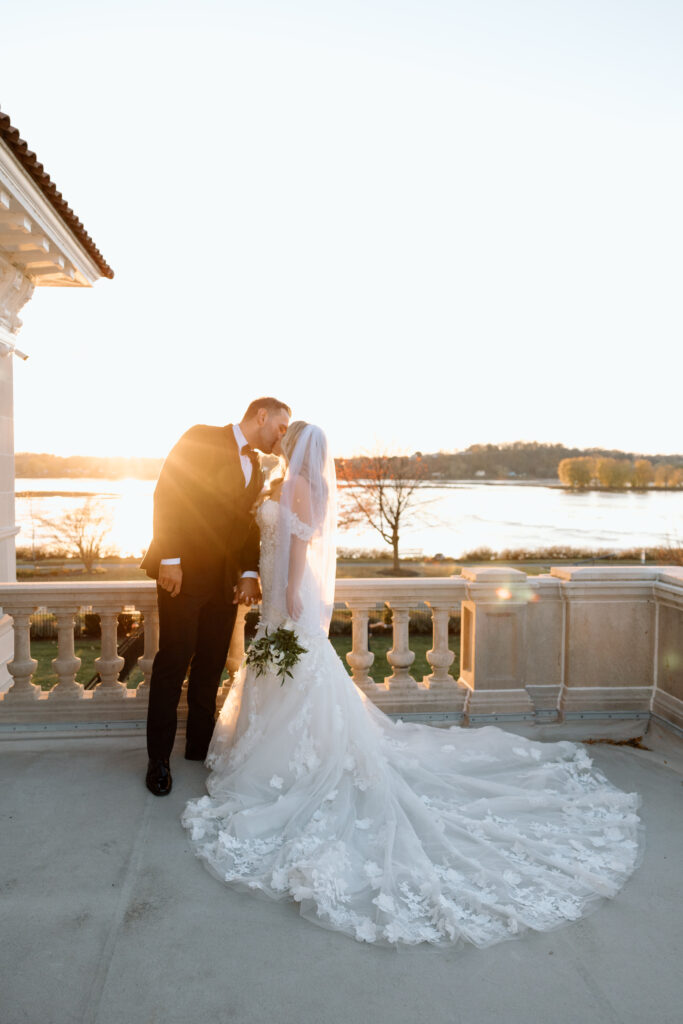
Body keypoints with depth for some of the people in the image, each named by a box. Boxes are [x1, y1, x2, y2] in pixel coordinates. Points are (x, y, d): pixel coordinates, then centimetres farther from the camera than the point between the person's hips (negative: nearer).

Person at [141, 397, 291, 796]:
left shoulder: (255, 468, 18)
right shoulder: (202, 439, -4)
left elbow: (251, 525, 15)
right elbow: (167, 494, -12)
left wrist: (250, 573, 0)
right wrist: (170, 558, -18)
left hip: (226, 579, 7)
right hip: (184, 570, -6)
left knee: (212, 665, 10)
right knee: (173, 663, 0)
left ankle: (200, 745, 25)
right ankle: (159, 758, 12)